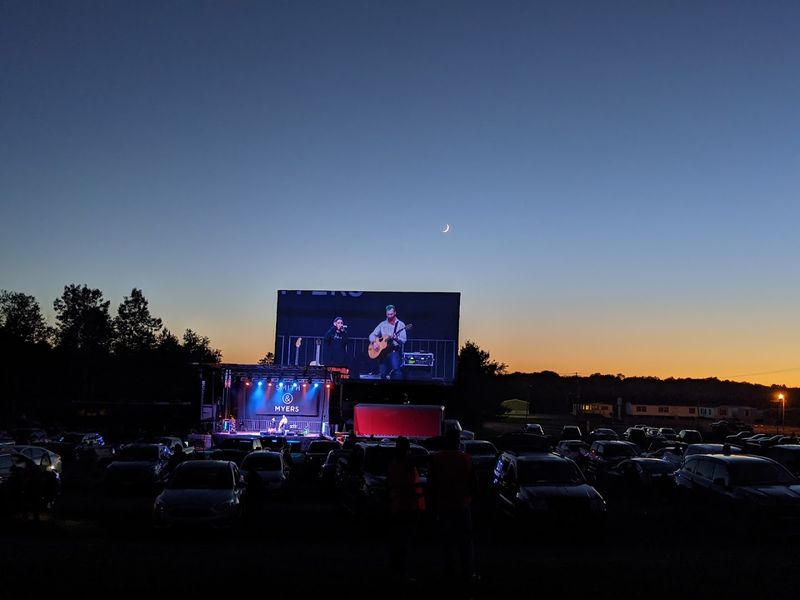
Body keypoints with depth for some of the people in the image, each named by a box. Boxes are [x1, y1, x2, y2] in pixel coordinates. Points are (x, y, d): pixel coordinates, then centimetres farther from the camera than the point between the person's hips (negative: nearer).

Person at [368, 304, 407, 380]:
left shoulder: (400, 324, 2)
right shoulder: (382, 324, 12)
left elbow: (404, 340, -5)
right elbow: (372, 335, 13)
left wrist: (396, 338, -24)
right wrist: (374, 343, -7)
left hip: (395, 350, -4)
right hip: (383, 351, 4)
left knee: (396, 369, -27)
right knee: (383, 374, -1)